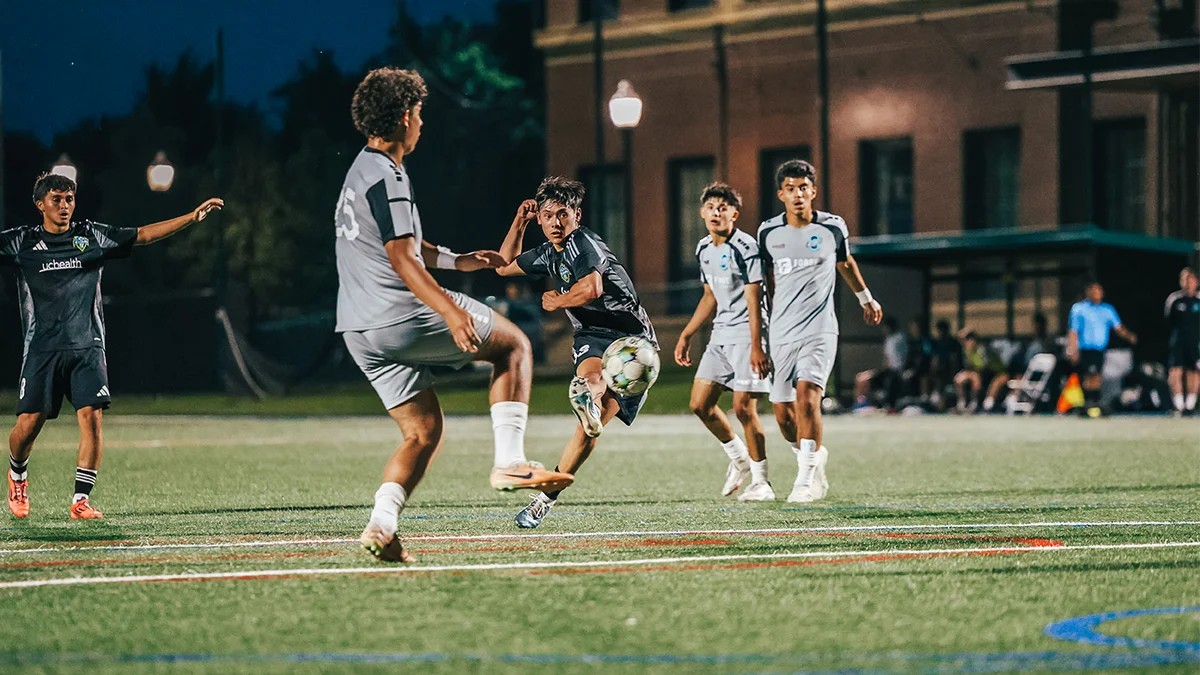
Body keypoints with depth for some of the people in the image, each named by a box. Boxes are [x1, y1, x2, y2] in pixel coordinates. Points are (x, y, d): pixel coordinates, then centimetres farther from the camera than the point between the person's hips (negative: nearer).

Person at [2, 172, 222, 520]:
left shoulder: (93, 236, 8)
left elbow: (143, 235, 6)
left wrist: (192, 217, -3)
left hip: (87, 347, 1)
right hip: (42, 349, -1)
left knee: (92, 417, -14)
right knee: (28, 424, -3)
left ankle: (81, 499, -9)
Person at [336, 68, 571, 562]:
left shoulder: (361, 171, 21)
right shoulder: (385, 176, -13)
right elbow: (401, 257, -23)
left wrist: (457, 260, 42)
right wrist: (450, 309, -32)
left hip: (360, 331, 9)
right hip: (401, 318, -9)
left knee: (423, 433, 11)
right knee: (513, 344, 7)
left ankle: (381, 525, -8)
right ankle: (509, 461, -3)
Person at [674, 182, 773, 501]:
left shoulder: (746, 247, -14)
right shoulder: (704, 248, 11)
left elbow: (754, 300, -17)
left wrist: (756, 347, -23)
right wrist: (686, 335, 21)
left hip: (747, 332, -8)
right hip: (721, 333, 8)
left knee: (743, 407, -10)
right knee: (700, 404, 6)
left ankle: (761, 482, 1)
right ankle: (739, 458, 27)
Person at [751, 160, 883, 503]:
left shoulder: (833, 227, 1)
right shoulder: (768, 232, 4)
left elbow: (845, 264, 22)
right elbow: (766, 286, 12)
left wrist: (865, 298, 37)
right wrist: (756, 341, 10)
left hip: (819, 329, -3)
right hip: (781, 333, 3)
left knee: (807, 395, -23)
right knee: (783, 414, 2)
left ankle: (806, 481, -21)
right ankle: (815, 456, 31)